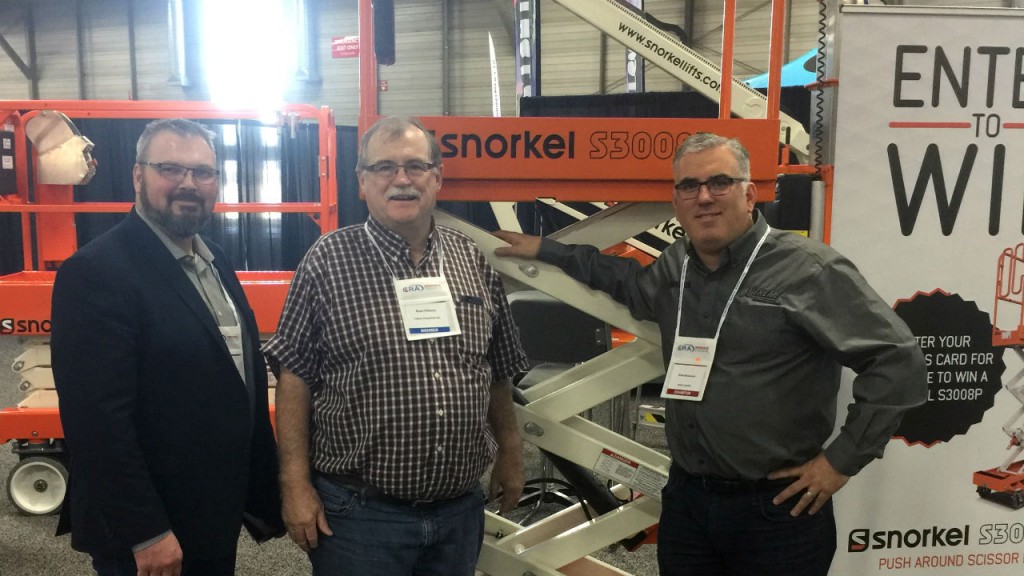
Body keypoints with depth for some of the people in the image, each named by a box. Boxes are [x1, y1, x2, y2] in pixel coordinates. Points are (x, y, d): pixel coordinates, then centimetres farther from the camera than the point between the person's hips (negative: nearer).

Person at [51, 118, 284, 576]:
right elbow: (98, 417, -23)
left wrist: (261, 492, 11)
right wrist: (146, 533, -21)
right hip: (145, 532, -8)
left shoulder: (214, 262, 8)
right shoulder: (96, 272, -19)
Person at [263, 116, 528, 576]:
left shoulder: (473, 262, 5)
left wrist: (510, 455, 15)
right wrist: (296, 485, -9)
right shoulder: (328, 261, -7)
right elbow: (294, 378, -6)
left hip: (461, 509, 4)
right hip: (359, 512, -4)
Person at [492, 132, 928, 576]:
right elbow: (628, 281, 28)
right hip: (685, 498, 6)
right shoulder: (675, 266, 6)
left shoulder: (808, 269, -13)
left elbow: (898, 361, -13)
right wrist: (544, 250, 26)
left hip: (777, 508, -5)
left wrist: (841, 461, -11)